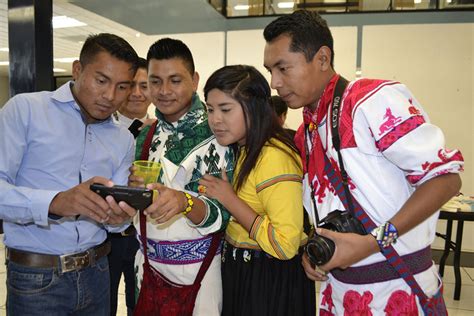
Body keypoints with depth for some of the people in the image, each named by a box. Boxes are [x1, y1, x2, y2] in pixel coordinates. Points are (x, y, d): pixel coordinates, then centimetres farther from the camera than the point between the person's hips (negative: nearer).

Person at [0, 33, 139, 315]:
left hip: (96, 272, 5)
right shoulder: (26, 109, -8)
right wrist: (55, 202, -32)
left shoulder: (124, 141, 6)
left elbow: (113, 217, 6)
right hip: (36, 279, -4)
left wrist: (117, 218, -17)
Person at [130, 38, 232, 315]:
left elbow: (220, 216, -18)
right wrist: (133, 187, -10)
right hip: (148, 262, 5)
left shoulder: (216, 133, -15)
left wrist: (184, 202, -37)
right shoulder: (146, 136, 2)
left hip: (198, 268, -5)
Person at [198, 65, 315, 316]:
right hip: (240, 271, 9)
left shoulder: (274, 156, -24)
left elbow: (285, 245, -28)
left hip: (273, 282, -9)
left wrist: (228, 199, -22)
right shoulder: (242, 152, 6)